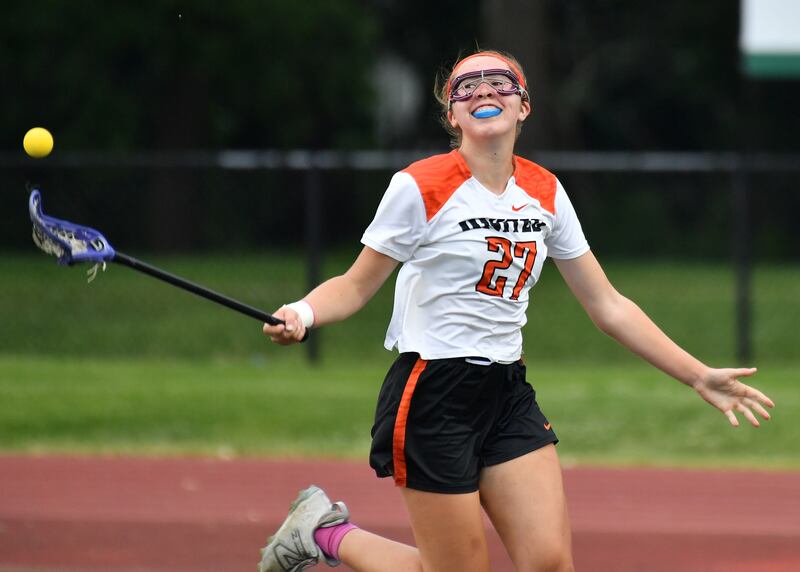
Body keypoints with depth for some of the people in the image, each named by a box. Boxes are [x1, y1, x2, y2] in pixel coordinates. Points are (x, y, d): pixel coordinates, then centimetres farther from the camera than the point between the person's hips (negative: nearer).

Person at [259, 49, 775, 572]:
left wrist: (700, 377, 10)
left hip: (509, 394, 6)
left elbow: (608, 306, 12)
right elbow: (355, 286, -4)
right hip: (433, 394, -6)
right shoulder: (421, 187, -9)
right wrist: (302, 314, -26)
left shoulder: (545, 192, 7)